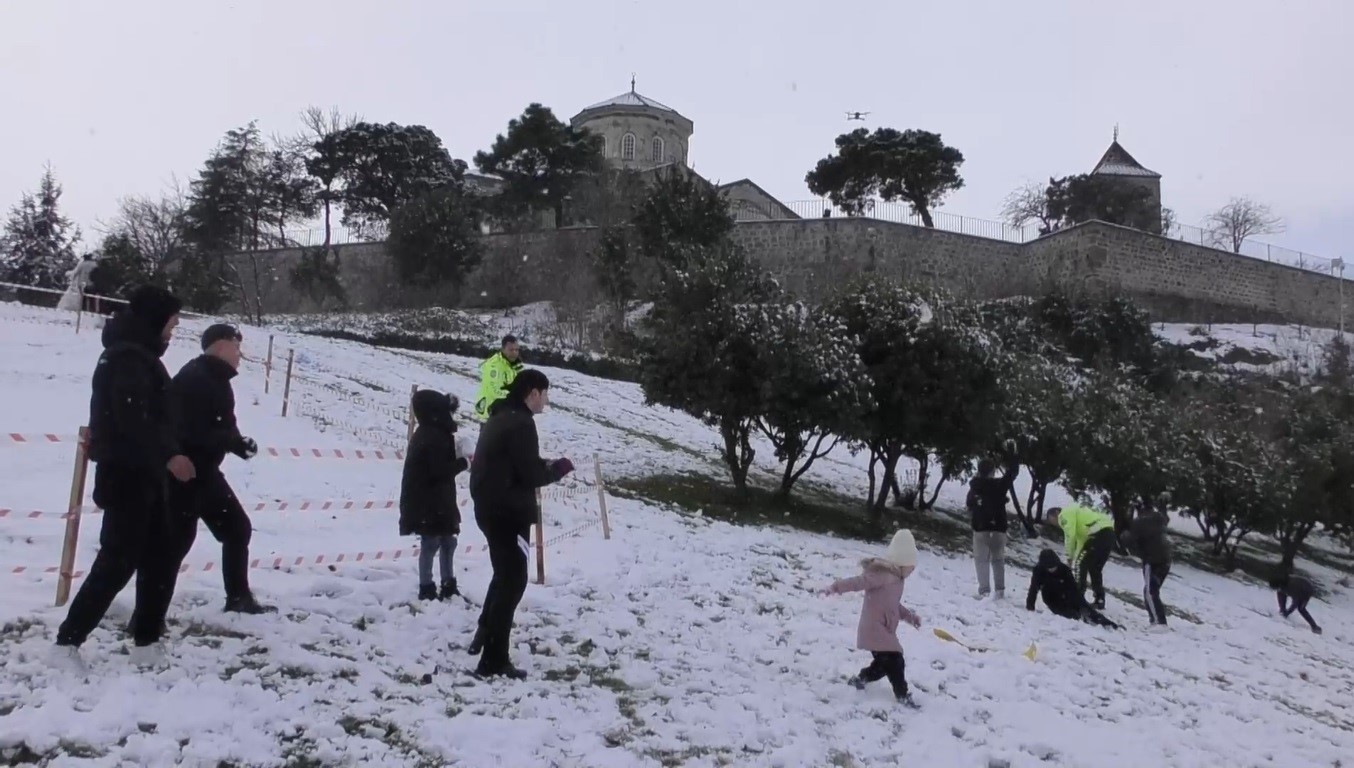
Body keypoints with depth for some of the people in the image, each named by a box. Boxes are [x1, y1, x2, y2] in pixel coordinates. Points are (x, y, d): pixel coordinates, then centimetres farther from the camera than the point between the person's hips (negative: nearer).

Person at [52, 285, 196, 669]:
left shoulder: (139, 356, 18)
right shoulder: (129, 358, -15)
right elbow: (132, 419, -27)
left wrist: (167, 457, 18)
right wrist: (169, 455, -28)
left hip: (144, 475, 11)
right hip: (127, 476, -11)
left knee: (160, 560, 11)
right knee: (118, 561, -8)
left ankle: (147, 642, 16)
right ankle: (68, 641, 0)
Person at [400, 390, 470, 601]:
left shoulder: (432, 433, 11)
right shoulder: (432, 437, -20)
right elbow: (440, 471, -24)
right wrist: (462, 463, -10)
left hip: (438, 502, 10)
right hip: (428, 504, -10)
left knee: (448, 541, 16)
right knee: (431, 544, -3)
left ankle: (448, 585, 25)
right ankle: (426, 589, 6)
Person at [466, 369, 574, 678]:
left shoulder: (499, 418, 14)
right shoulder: (520, 423, -18)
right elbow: (531, 475, -20)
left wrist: (545, 465, 9)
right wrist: (561, 466, -4)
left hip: (491, 508, 10)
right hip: (508, 512, -10)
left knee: (505, 573, 27)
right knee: (513, 579, -2)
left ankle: (485, 634, 35)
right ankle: (493, 660, 0)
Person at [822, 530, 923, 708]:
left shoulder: (895, 578, 14)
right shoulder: (882, 574, -18)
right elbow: (858, 581, -29)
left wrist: (909, 616, 20)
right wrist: (836, 587, -39)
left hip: (884, 631, 10)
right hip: (875, 630, -10)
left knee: (884, 663, 19)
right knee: (895, 661, -8)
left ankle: (860, 679, 35)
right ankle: (903, 695, 3)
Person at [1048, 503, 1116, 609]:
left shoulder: (1065, 514, 4)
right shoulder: (1075, 513, 32)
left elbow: (1070, 535, -8)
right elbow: (1081, 539, 29)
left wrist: (1070, 556, 2)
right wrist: (1075, 557, 22)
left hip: (1099, 533, -9)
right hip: (1110, 532, 9)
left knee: (1081, 564, 1)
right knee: (1095, 569, 20)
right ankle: (1100, 600, 20)